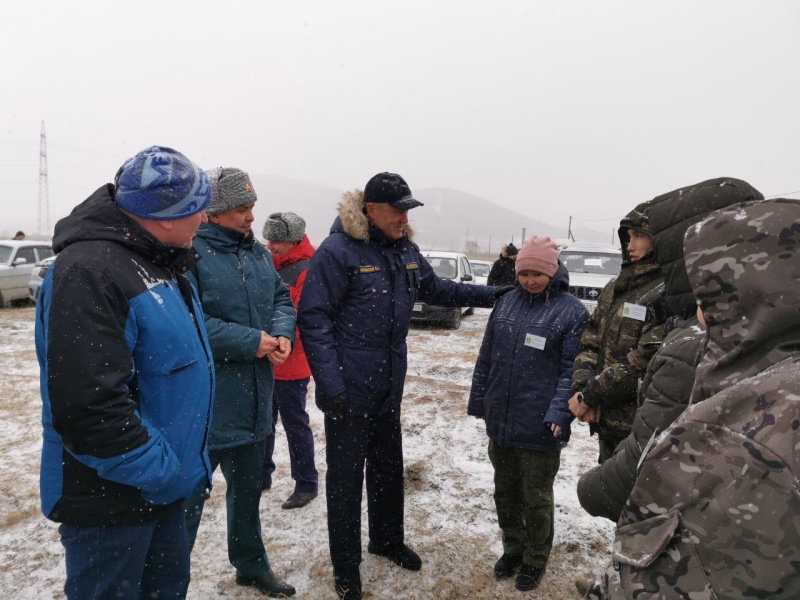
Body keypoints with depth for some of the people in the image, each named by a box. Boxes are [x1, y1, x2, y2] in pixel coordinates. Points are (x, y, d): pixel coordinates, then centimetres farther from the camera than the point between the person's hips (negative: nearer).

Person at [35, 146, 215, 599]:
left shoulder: (161, 263, 7)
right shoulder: (89, 272, -24)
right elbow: (88, 404, -30)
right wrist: (159, 471, -20)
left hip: (164, 483, 9)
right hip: (110, 499, -9)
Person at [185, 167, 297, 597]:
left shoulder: (257, 252, 9)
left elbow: (281, 298, 13)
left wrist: (282, 335, -8)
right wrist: (251, 341, -23)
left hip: (252, 400, 8)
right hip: (204, 404, -8)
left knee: (247, 487, 23)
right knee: (189, 495, 7)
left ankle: (251, 565, 43)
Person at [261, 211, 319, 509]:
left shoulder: (306, 270, -14)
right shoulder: (268, 265, 9)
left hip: (290, 365, -7)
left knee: (295, 425, 5)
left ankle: (306, 484, 20)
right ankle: (262, 475, 35)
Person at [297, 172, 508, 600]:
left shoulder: (405, 250, 5)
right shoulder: (337, 252, -18)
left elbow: (435, 289, 21)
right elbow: (314, 320, -19)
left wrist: (492, 295, 16)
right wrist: (331, 384, -23)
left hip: (389, 386, 7)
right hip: (348, 389, -7)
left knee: (389, 467, 21)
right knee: (346, 476, 7)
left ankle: (387, 539, 44)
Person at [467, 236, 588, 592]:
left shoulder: (571, 311, -9)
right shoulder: (506, 303, 5)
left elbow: (572, 369, -12)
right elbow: (486, 358, 10)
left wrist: (560, 413, -21)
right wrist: (478, 401, 12)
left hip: (540, 428, -5)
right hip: (500, 422, 5)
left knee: (536, 498, 12)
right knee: (505, 491, 20)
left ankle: (535, 561, 33)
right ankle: (513, 548, 41)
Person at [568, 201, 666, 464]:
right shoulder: (615, 287, 11)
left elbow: (645, 362, -21)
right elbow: (590, 344, 9)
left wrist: (588, 396, -15)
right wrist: (582, 388, -9)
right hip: (608, 421, 7)